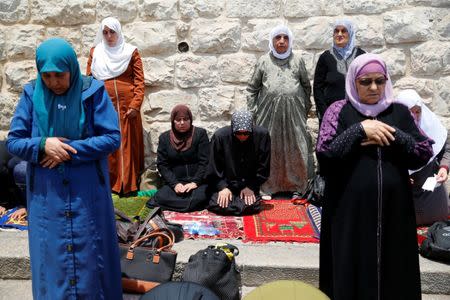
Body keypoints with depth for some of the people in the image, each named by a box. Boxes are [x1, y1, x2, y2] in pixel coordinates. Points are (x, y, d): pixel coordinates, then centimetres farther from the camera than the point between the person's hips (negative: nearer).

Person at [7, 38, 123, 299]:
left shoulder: (93, 91, -6)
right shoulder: (32, 94, 0)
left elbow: (113, 138, -9)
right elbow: (13, 142, 2)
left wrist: (68, 150, -17)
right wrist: (43, 145, -18)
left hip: (87, 193, -1)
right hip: (46, 196, 2)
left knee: (90, 258, 10)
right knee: (51, 260, 12)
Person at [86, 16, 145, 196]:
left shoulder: (131, 52, 5)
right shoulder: (95, 52, 11)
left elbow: (139, 81, -1)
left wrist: (135, 105, -11)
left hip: (127, 106, -1)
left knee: (128, 144, 3)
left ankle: (129, 184, 12)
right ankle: (109, 184, 14)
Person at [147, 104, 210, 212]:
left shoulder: (200, 134, 1)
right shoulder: (164, 137, 8)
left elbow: (205, 162, -4)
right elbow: (162, 164, 3)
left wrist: (195, 182, -16)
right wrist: (174, 184, -11)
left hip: (197, 181, -1)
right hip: (175, 182, 1)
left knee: (198, 198, -32)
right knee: (161, 198, -27)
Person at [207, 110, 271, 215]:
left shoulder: (262, 135, -13)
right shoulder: (220, 136, -15)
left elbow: (263, 168, -5)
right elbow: (214, 168, -6)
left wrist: (251, 187, -11)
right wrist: (222, 187, -16)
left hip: (249, 184, 0)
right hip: (225, 183, 0)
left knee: (251, 206, -23)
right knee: (219, 205, -21)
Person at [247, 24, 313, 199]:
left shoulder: (297, 61, 8)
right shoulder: (263, 61, 7)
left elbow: (306, 87, 14)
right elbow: (252, 88, 10)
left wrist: (305, 109, 10)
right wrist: (253, 111, 4)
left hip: (294, 113, 1)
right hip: (269, 112, 0)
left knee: (295, 147, 2)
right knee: (269, 148, 3)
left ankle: (296, 185, 15)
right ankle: (269, 186, 14)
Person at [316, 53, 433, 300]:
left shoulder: (399, 112, 8)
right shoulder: (339, 111, 0)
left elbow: (425, 154, 2)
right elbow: (324, 153, -11)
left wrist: (392, 136, -12)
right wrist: (360, 129, -16)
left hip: (394, 210, 3)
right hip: (350, 210, -2)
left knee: (394, 272, 11)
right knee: (351, 270, 6)